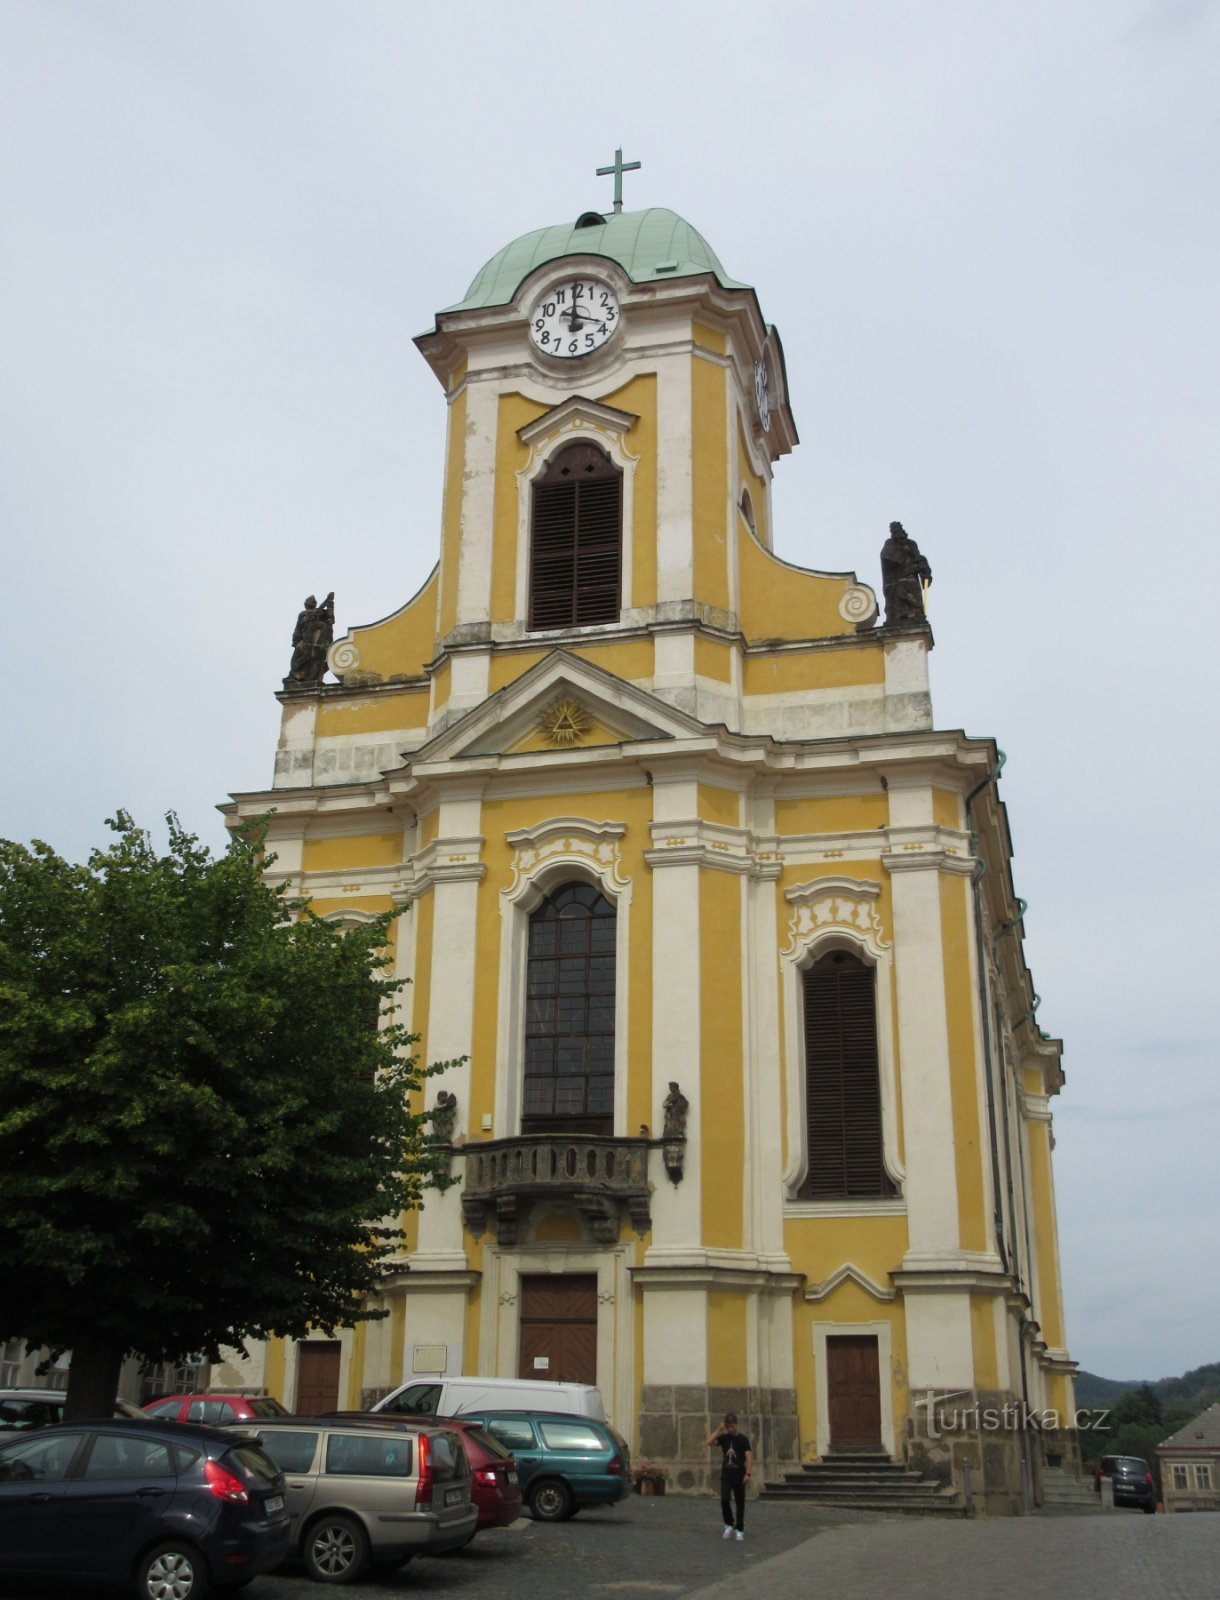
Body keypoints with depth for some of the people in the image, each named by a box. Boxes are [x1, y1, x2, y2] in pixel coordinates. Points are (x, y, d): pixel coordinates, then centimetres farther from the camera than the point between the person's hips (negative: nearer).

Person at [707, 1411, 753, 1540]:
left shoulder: (742, 1439, -6)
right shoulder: (724, 1437, 3)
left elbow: (749, 1457, -10)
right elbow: (709, 1442, -10)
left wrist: (748, 1474, -18)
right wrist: (719, 1430, -10)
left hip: (739, 1475, -2)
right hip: (726, 1475, 2)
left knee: (740, 1504, 5)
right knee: (724, 1500, -13)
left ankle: (739, 1530, 16)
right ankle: (729, 1525, 7)